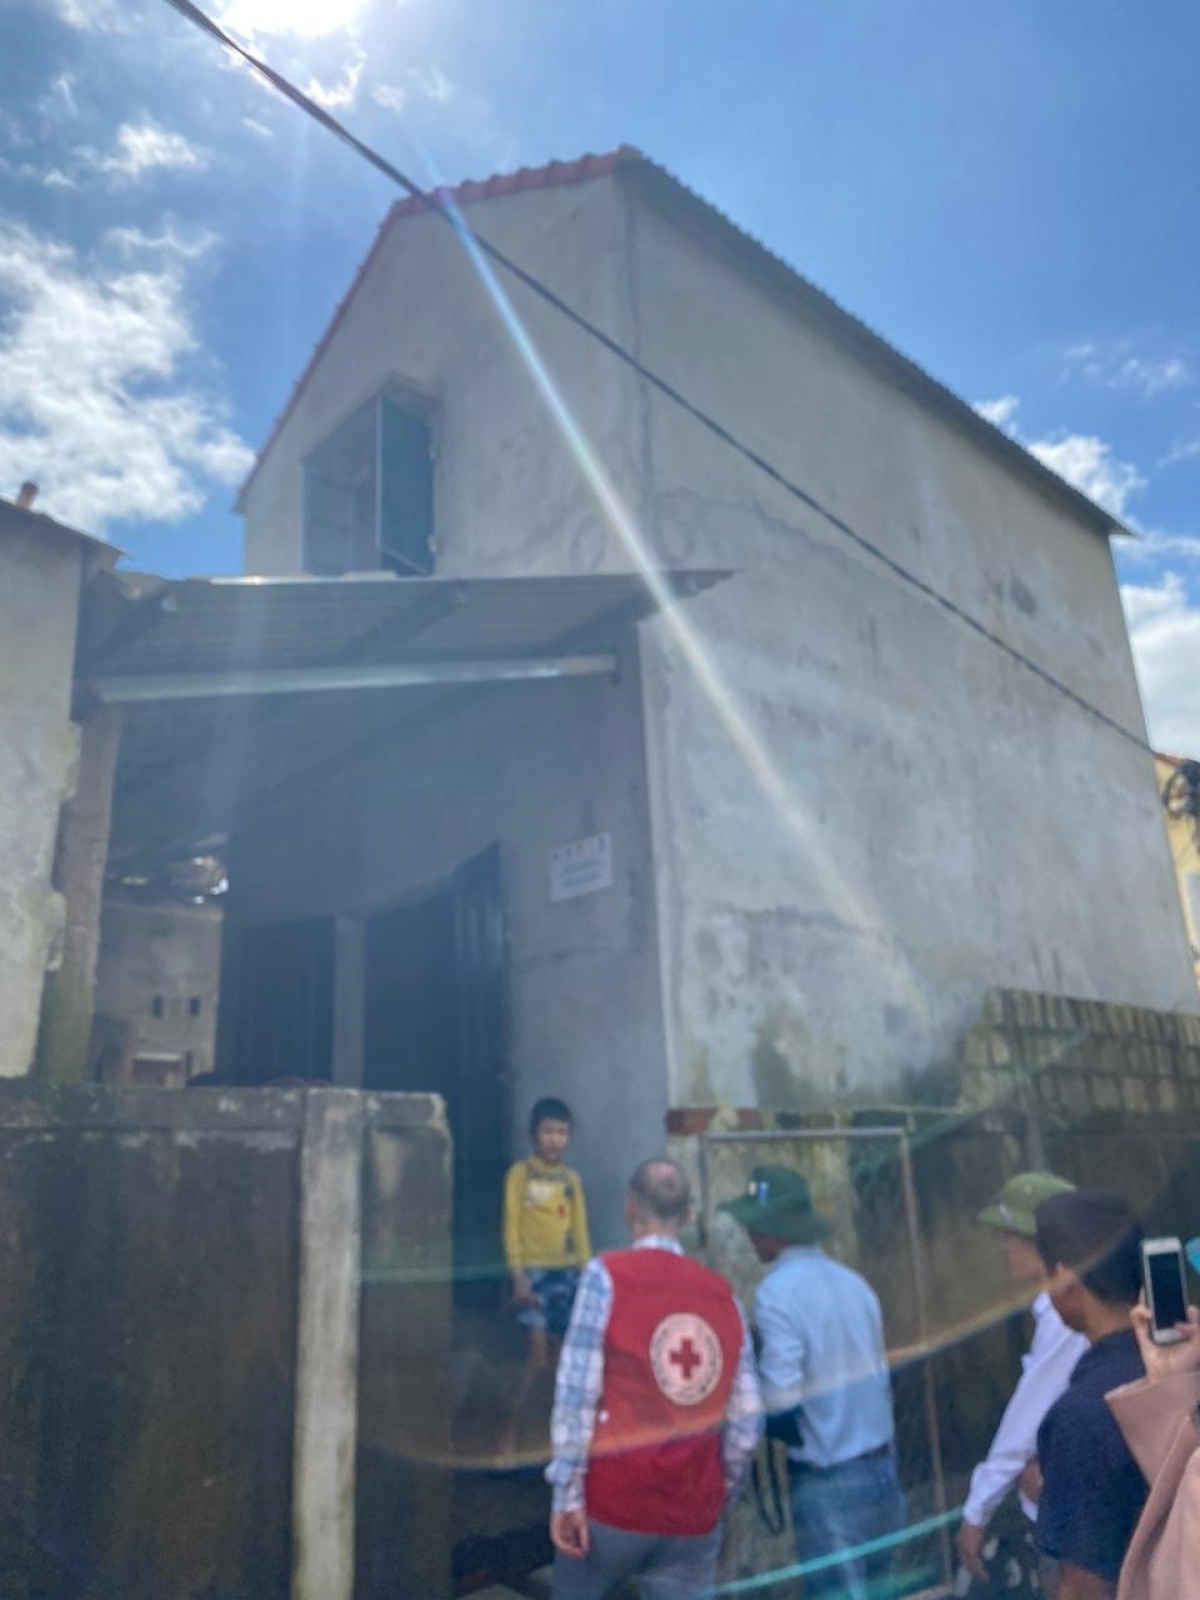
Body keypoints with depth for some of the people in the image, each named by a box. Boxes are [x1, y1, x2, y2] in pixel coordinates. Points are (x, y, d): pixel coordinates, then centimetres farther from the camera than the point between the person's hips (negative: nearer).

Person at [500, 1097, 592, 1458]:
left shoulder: (571, 1178, 9)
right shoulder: (519, 1173, -4)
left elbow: (580, 1229, 12)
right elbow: (511, 1226, -6)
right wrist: (517, 1274, -13)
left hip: (567, 1271, 4)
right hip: (533, 1271, -4)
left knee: (561, 1353, 7)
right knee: (539, 1354, -9)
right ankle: (511, 1433, 5)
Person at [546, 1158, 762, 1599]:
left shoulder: (607, 1274, -8)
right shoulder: (723, 1295, 3)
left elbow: (578, 1390, -13)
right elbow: (747, 1420, 3)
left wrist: (567, 1492, -9)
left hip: (612, 1503, -3)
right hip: (692, 1518, 3)